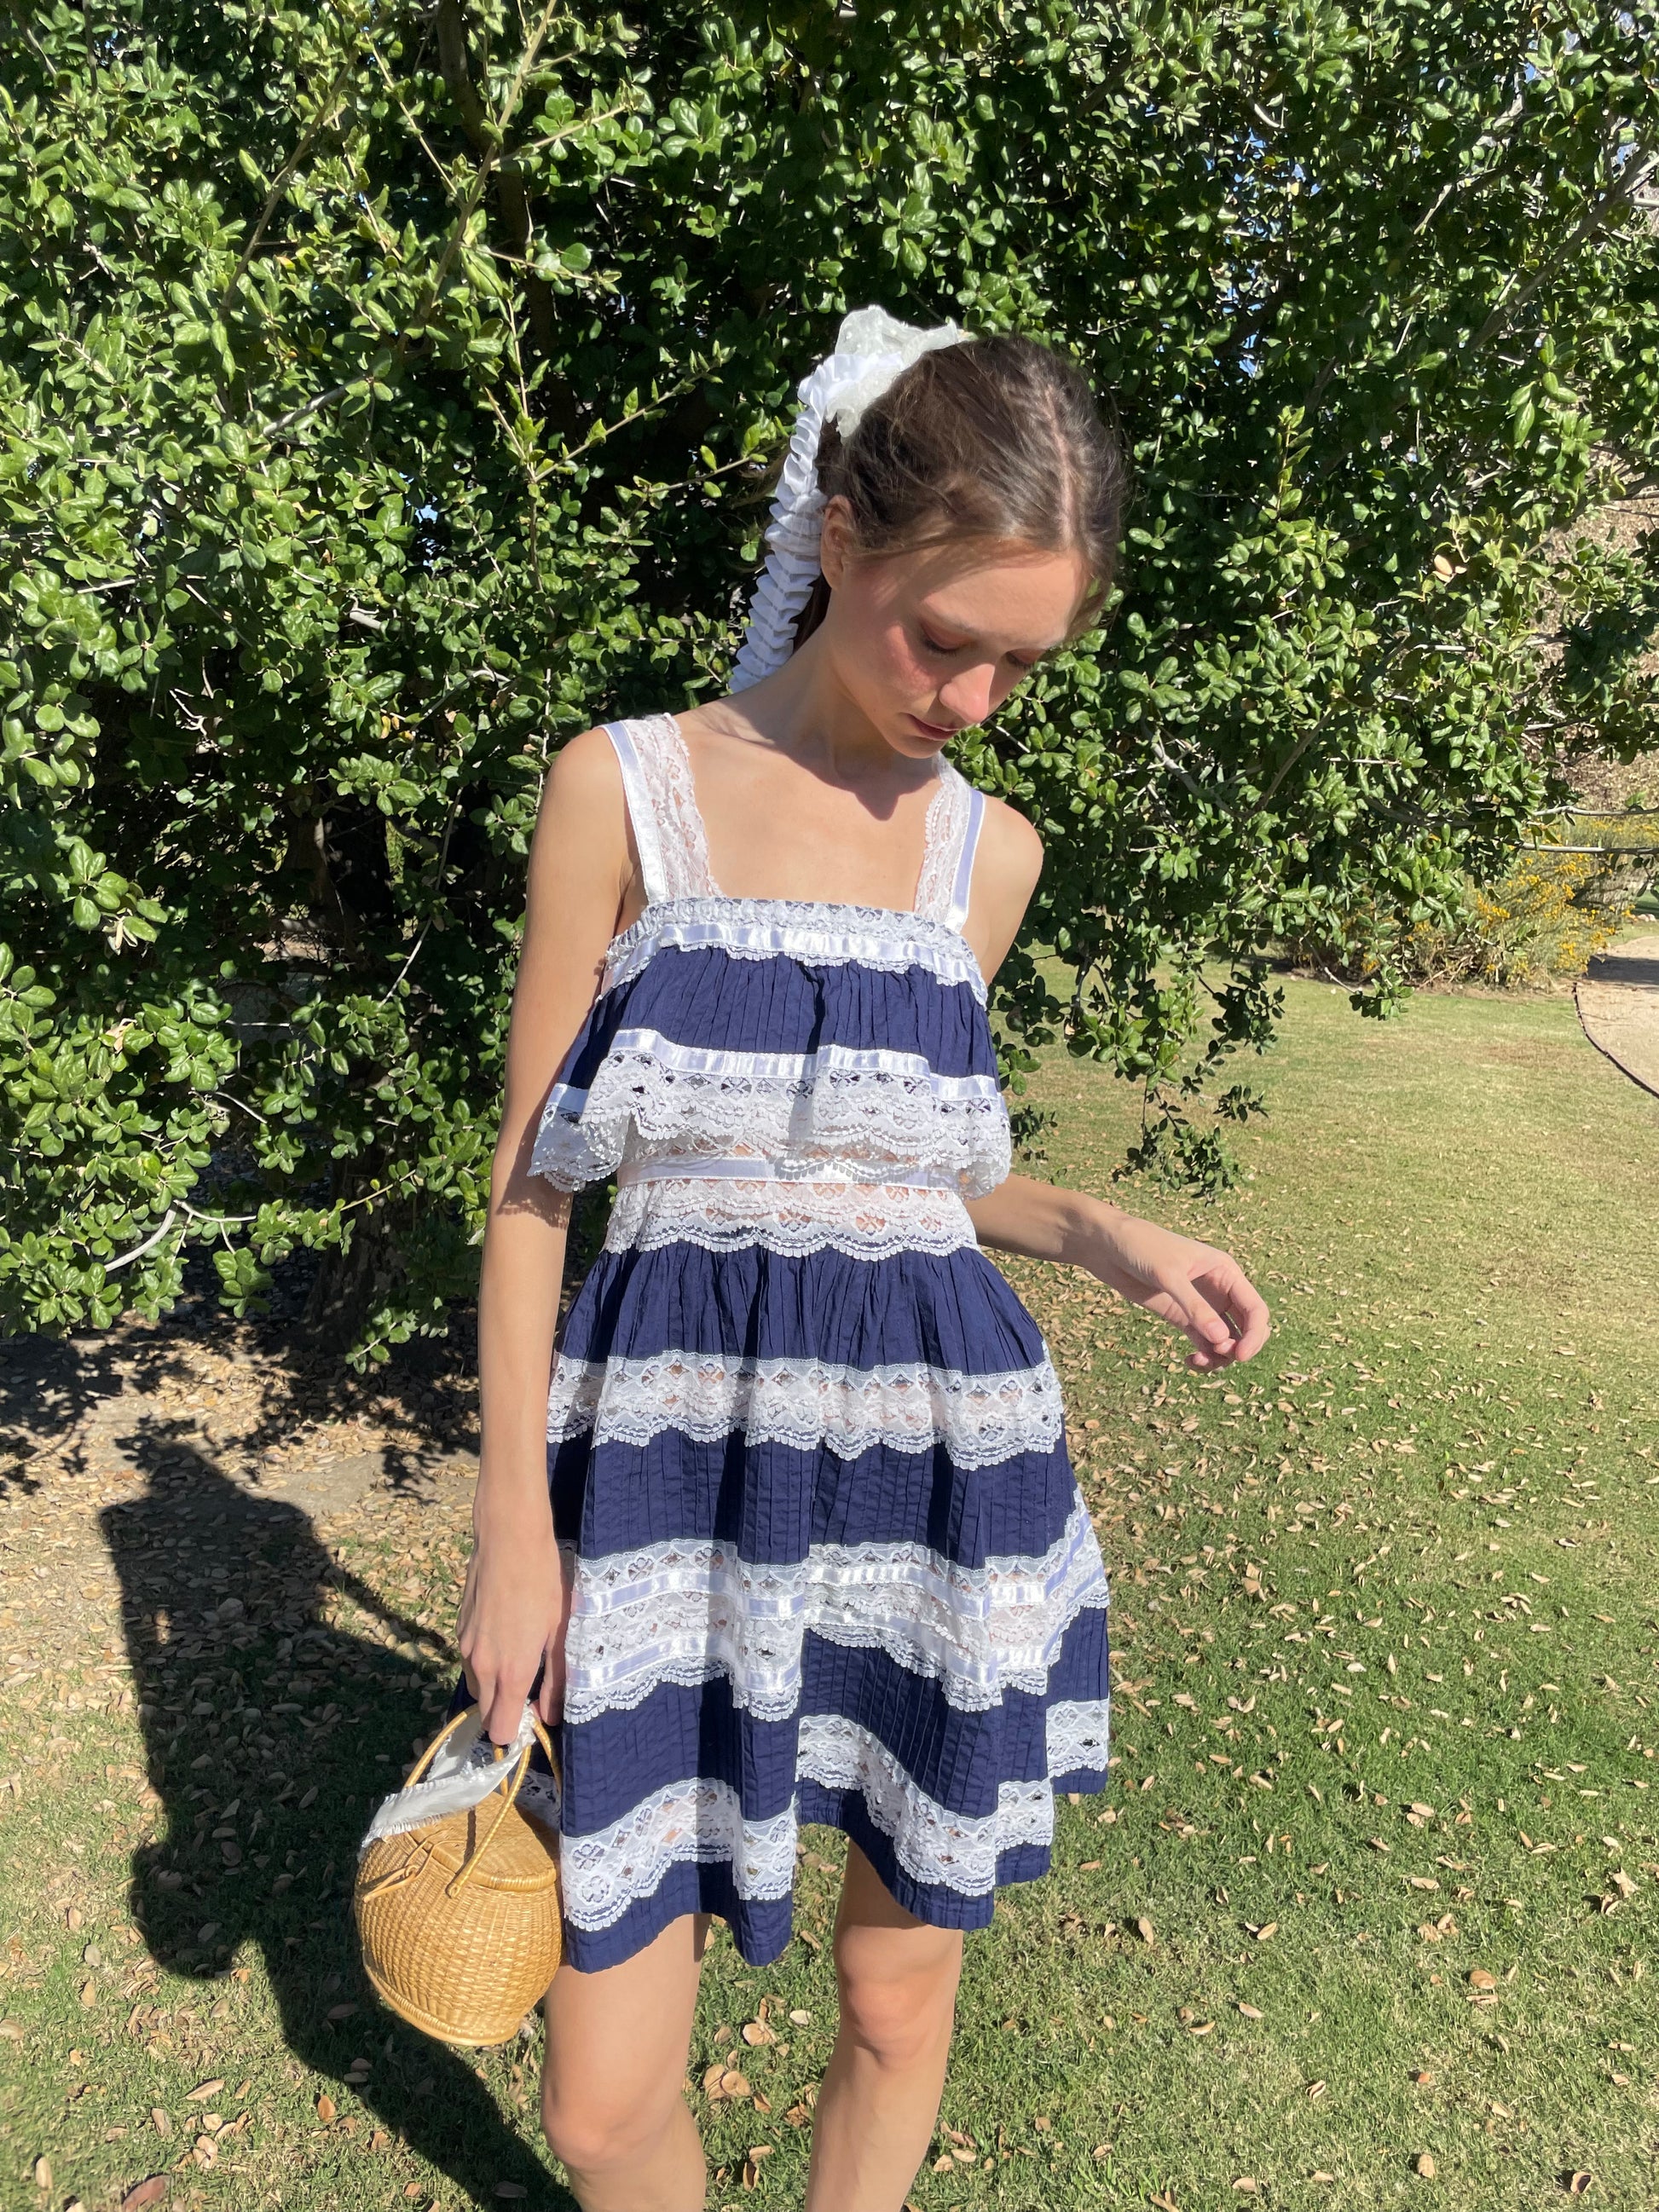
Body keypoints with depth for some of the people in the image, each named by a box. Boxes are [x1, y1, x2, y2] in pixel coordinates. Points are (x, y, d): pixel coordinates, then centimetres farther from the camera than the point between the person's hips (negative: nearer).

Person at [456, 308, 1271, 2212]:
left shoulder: (990, 850, 7)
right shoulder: (625, 788, -3)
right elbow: (532, 1180, -2)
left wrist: (1109, 1240, 0)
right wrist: (513, 1520, -4)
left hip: (936, 1460, 3)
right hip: (680, 1450, -2)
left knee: (898, 2013, 17)